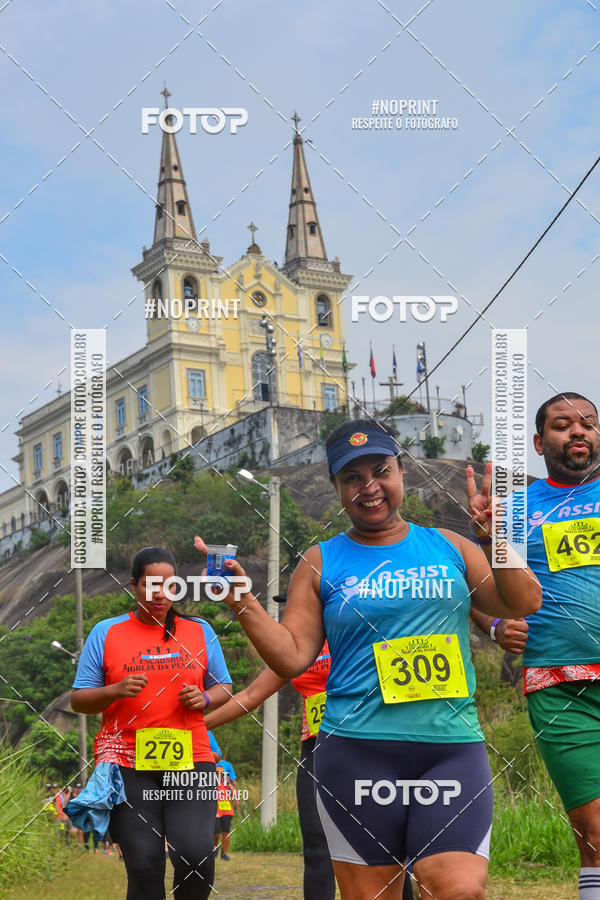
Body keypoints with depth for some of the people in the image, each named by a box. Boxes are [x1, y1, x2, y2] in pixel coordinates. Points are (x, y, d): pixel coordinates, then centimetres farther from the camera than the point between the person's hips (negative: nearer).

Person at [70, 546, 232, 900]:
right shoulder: (106, 633, 7)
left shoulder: (200, 631, 12)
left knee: (196, 855, -16)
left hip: (190, 762, 1)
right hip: (128, 764, -1)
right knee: (144, 867, -8)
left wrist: (204, 698, -4)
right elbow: (79, 700, 7)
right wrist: (116, 691, -13)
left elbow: (225, 689, 19)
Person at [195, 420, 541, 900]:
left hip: (453, 747, 1)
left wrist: (492, 537, -4)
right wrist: (243, 602, -9)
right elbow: (293, 657, 3)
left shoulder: (447, 546, 12)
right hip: (359, 752, -1)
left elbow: (524, 604, 8)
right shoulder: (321, 563, 8)